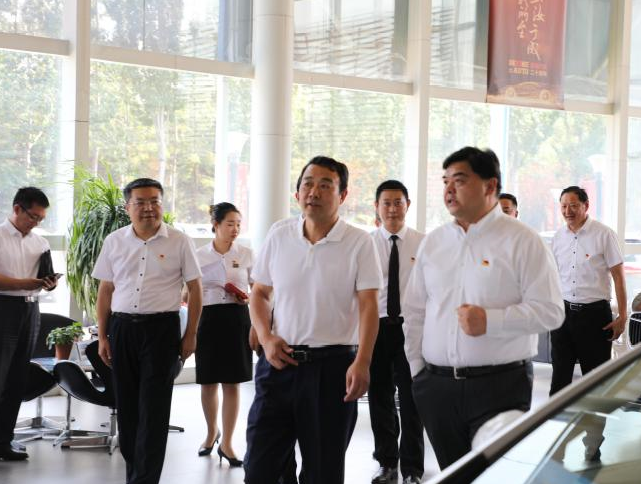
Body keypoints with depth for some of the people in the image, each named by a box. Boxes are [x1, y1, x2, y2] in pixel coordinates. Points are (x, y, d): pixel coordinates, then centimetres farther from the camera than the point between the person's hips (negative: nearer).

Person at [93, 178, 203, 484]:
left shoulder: (179, 242, -1)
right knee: (126, 405, 9)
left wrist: (191, 334, -2)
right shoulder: (114, 241, 7)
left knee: (153, 408, -3)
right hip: (122, 328, 3)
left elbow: (195, 289, 3)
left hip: (161, 328, -3)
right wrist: (102, 336, 8)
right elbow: (105, 291, 12)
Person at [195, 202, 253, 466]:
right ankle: (212, 432, 31)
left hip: (236, 318, 0)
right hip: (208, 318, 1)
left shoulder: (245, 254, 3)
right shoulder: (199, 255, 3)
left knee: (232, 383, -1)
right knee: (208, 382, 8)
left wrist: (247, 297, -12)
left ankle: (226, 444, 7)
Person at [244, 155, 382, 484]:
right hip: (278, 362, 3)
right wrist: (266, 338, -3)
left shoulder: (358, 242, -4)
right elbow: (259, 294, 13)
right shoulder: (278, 237, 6)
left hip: (332, 365, -3)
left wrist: (362, 362, -17)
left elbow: (368, 306, -7)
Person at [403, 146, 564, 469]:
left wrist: (490, 321, -19)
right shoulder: (433, 242, 12)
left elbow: (549, 311, -9)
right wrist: (416, 368, 10)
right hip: (436, 385, 5)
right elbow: (414, 312, 16)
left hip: (500, 385, -4)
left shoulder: (521, 241, -3)